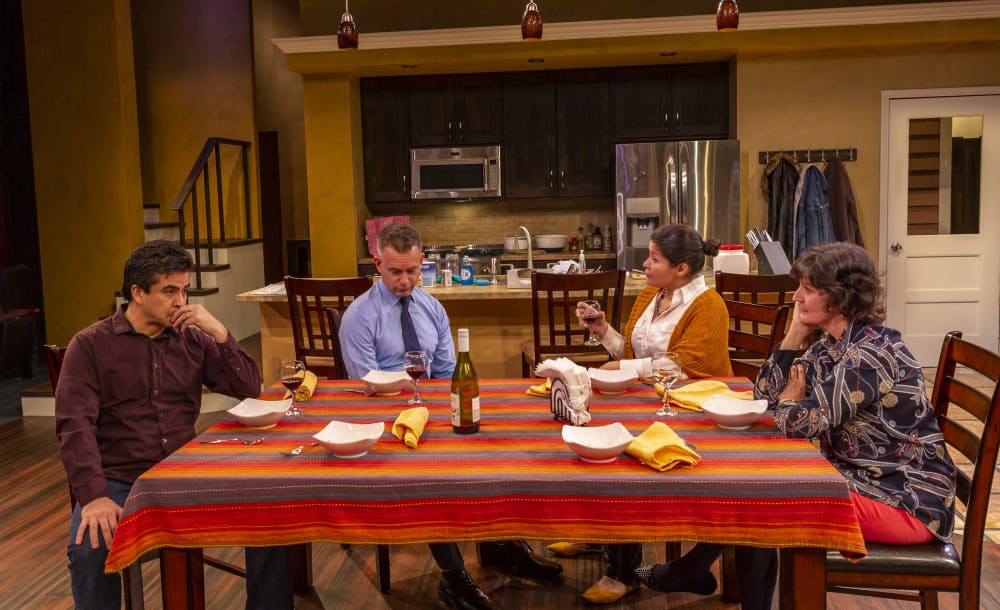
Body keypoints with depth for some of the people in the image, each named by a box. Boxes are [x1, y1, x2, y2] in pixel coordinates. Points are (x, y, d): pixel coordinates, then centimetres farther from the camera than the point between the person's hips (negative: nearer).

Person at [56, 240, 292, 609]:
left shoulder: (192, 339, 10)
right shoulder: (90, 345, 1)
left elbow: (249, 389, 7)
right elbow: (75, 426, -9)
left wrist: (219, 333, -7)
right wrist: (94, 496, -24)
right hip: (118, 482, -2)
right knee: (90, 548, -32)